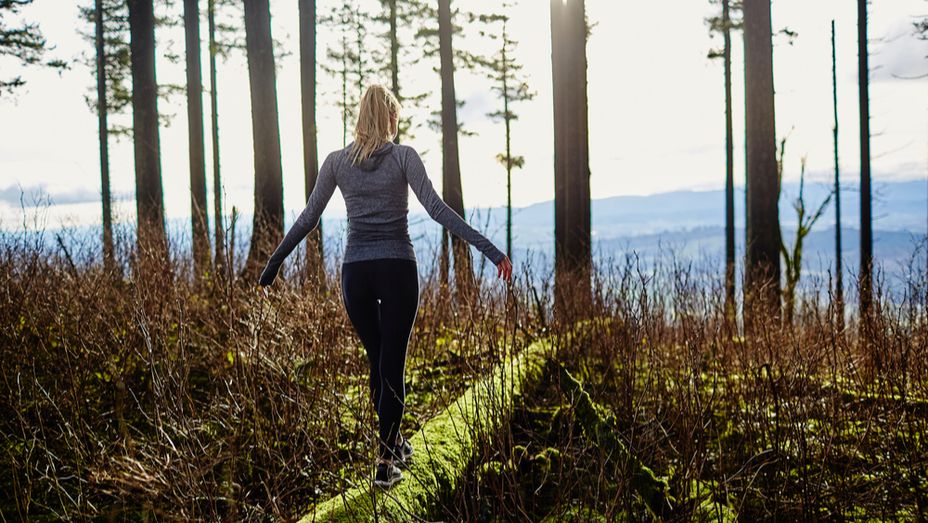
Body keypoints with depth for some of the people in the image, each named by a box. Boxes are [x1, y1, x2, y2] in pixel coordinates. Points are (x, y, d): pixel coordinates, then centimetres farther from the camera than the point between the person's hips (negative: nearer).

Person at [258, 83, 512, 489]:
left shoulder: (336, 161, 5)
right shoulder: (403, 156, -2)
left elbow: (307, 219, 7)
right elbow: (435, 208, -13)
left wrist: (273, 264, 17)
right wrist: (488, 247, -15)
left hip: (355, 272, 3)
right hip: (398, 269, -3)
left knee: (378, 361, 19)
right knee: (392, 367, 2)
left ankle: (395, 444, 32)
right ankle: (385, 462, -2)